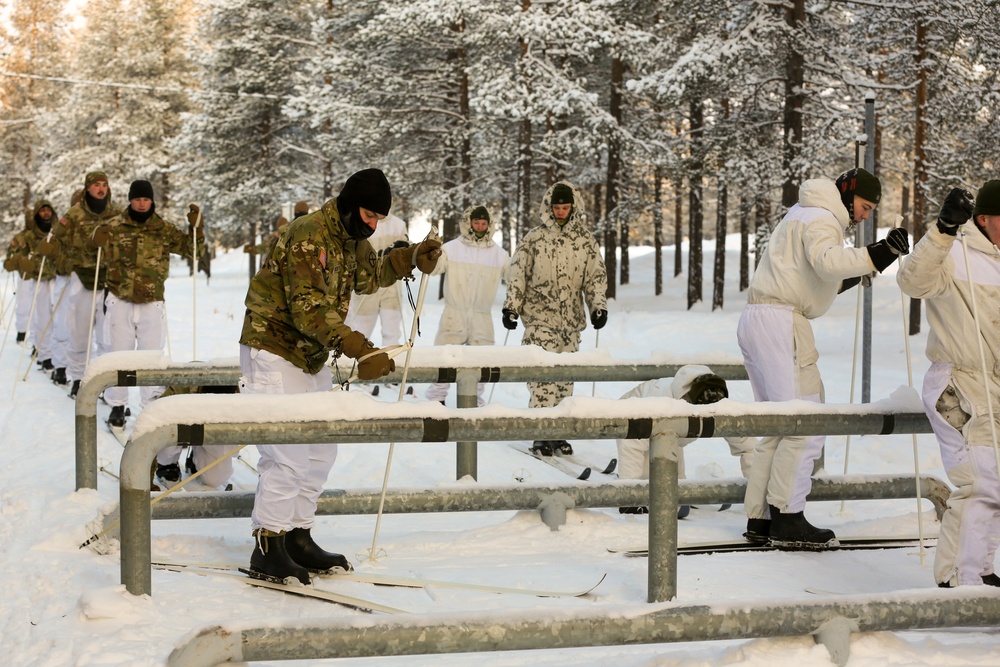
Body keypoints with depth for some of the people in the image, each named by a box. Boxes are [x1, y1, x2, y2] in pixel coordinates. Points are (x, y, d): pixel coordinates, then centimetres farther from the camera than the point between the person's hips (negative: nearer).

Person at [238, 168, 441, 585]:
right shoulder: (309, 236, -23)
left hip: (311, 358, 10)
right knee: (286, 454, -12)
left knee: (319, 451, 12)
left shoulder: (351, 239, 7)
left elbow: (368, 276, 25)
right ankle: (267, 551, -4)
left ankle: (298, 538, 22)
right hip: (273, 351, -10)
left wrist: (411, 258, 7)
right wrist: (361, 349, -38)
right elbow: (308, 309, -30)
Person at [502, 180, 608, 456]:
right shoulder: (534, 239, 2)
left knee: (565, 377, 5)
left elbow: (596, 277, 13)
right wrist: (511, 307, 0)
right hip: (540, 318, -3)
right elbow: (517, 275, 5)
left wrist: (599, 306, 3)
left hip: (571, 320, 3)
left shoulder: (586, 241, 8)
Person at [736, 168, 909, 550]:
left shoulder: (804, 215, 25)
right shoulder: (821, 219, -6)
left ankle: (759, 519, 12)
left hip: (756, 321, 11)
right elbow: (826, 260, -27)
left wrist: (850, 278, 16)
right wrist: (875, 256, -35)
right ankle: (787, 521, -9)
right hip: (780, 321, -10)